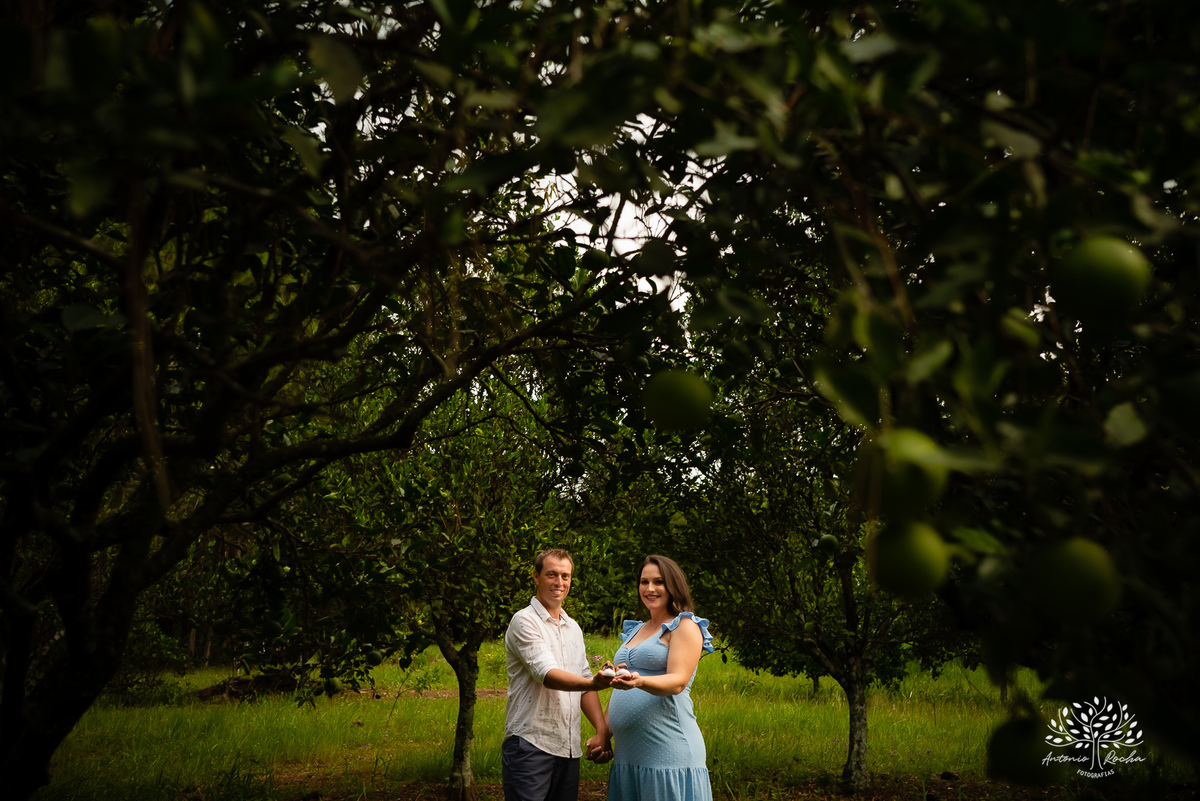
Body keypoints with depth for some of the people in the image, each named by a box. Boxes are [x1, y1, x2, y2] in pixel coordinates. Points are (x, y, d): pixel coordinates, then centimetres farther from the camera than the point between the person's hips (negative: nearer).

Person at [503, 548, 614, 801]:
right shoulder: (524, 621, -6)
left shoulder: (573, 628, 18)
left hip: (569, 748, 7)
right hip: (531, 743, -7)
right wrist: (594, 683, -36)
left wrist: (603, 730, 4)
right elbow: (546, 674, -20)